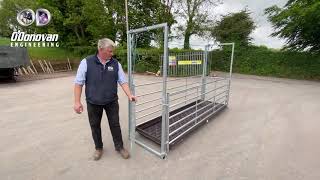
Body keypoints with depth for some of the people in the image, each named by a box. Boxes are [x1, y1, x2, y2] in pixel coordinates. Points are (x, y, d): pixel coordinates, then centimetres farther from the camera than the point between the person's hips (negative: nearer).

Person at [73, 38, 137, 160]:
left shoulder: (115, 63, -2)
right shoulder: (86, 62, -8)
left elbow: (123, 81, -2)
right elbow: (78, 83, -6)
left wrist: (129, 95, -15)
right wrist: (77, 102, -9)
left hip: (112, 102, 1)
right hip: (93, 103, 0)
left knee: (115, 124, 10)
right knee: (95, 126, 15)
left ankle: (119, 147, 30)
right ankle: (98, 148, 38)